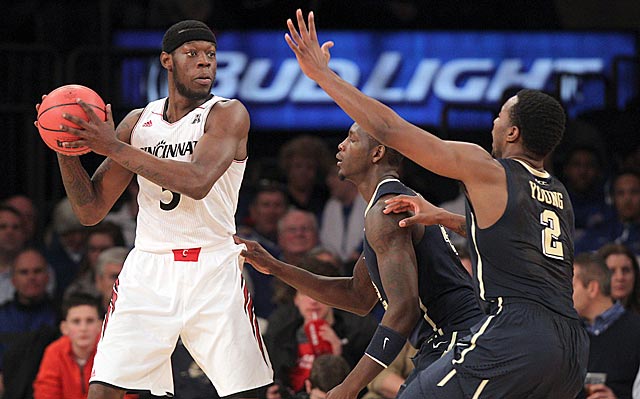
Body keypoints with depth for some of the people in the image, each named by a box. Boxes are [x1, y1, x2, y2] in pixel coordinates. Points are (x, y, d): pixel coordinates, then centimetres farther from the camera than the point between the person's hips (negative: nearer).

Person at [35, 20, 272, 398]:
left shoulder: (228, 114, -4)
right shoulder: (138, 122, 9)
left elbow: (197, 181, -23)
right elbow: (91, 211, 10)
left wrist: (113, 147, -22)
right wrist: (66, 150, -7)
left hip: (213, 269, -3)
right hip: (149, 269, 3)